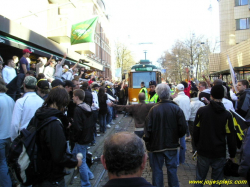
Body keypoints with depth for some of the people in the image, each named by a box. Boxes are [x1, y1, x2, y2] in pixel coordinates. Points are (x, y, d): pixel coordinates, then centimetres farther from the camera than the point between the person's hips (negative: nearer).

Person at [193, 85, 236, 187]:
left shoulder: (201, 111, -6)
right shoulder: (227, 115, -9)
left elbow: (196, 131, 1)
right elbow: (231, 137, -5)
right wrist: (232, 154, 7)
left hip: (203, 151, 1)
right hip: (219, 153, 0)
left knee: (199, 178, 12)